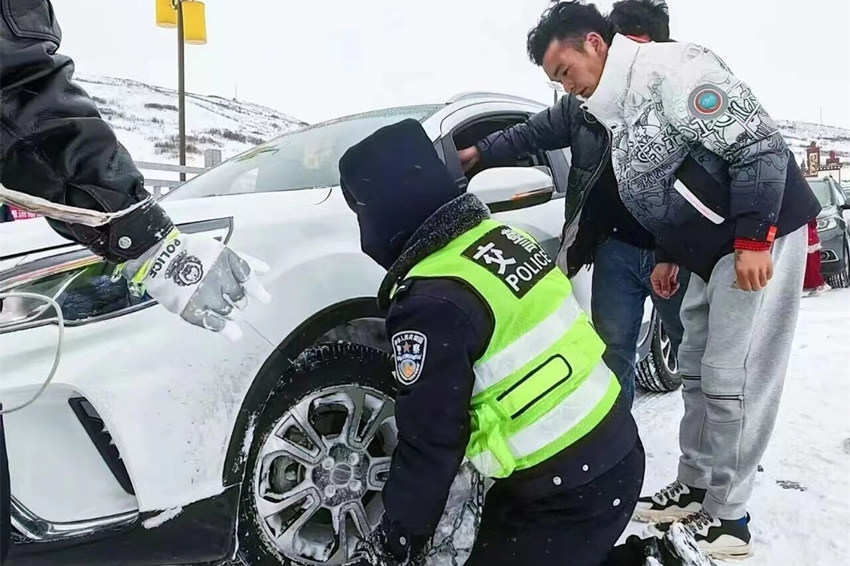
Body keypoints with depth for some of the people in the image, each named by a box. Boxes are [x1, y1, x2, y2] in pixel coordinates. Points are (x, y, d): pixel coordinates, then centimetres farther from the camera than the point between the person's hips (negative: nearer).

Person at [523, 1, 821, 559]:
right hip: (714, 249, 10)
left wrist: (753, 239, -24)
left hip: (762, 234, -10)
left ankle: (728, 517, 6)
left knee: (732, 376, -7)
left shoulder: (670, 68, -17)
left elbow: (757, 143, -22)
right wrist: (670, 255, 18)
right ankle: (695, 487, 26)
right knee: (698, 369, 13)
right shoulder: (620, 108, 12)